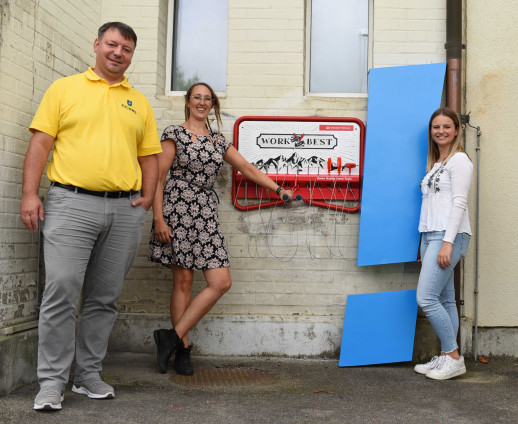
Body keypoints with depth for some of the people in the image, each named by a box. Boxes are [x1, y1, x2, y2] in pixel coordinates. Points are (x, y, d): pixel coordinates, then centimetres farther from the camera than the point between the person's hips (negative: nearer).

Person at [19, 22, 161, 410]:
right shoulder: (65, 88, 9)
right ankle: (52, 381, 2)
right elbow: (40, 143, 2)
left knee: (105, 299, 8)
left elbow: (149, 156, 17)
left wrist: (148, 196, 3)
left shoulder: (140, 102, 18)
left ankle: (89, 375, 20)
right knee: (61, 292, -9)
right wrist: (30, 193, -7)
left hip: (125, 210, 3)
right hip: (72, 204, -3)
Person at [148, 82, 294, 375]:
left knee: (221, 282, -6)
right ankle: (182, 350, 6)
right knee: (183, 280, -5)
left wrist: (279, 189, 21)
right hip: (177, 210, -5)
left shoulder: (218, 140, 19)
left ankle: (174, 337, 0)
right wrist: (158, 218, -10)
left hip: (206, 214, 5)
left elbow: (247, 168, 24)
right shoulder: (175, 133, 3)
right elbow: (159, 176, -2)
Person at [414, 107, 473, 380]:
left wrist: (447, 242, -19)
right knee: (444, 300, 9)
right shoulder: (435, 163, 21)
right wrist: (427, 246, 17)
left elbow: (459, 202, -12)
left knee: (426, 298, -13)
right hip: (430, 235, 8)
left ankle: (454, 357, -1)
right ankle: (445, 358, 14)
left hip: (449, 235, -8)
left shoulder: (459, 160, -4)